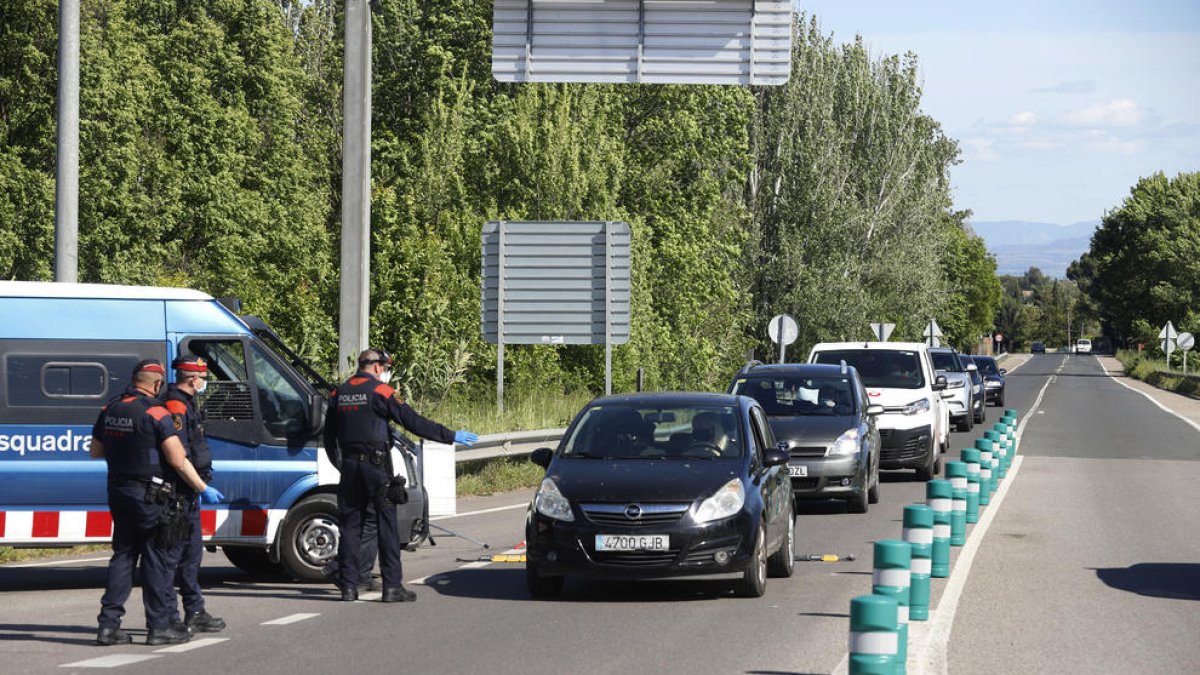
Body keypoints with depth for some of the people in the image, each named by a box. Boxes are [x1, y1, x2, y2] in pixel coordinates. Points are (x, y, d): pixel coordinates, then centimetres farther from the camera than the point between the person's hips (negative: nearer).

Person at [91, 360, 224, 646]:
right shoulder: (156, 414, -16)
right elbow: (178, 460, -18)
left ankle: (109, 624, 9)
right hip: (150, 494, -7)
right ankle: (159, 626, 1)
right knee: (159, 558, 1)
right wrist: (204, 489, -9)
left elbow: (95, 452, 17)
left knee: (123, 555, 13)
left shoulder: (108, 411, 6)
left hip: (118, 491, 7)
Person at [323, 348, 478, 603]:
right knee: (388, 525, -1)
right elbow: (414, 422, -10)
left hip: (350, 466, 5)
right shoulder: (380, 392, -7)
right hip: (376, 465, -5)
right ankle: (392, 586, -4)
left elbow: (329, 437, 17)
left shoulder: (338, 394, 12)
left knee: (350, 525, 9)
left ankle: (348, 586, 7)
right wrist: (451, 436, -5)